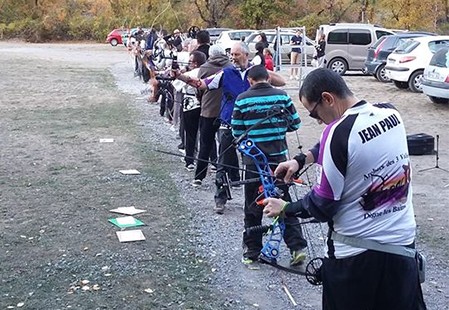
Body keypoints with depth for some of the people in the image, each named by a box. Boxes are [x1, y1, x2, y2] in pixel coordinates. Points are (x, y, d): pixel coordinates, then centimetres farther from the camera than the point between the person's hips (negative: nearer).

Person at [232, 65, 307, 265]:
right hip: (279, 157, 1)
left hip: (253, 160, -1)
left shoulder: (242, 99, -7)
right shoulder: (282, 96, -3)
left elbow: (237, 131, -3)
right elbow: (295, 123, 1)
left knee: (252, 207, 11)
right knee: (285, 203, 12)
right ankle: (297, 247, 7)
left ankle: (252, 251, 18)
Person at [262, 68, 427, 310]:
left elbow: (322, 206, -13)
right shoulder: (391, 114, -1)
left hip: (355, 255, -6)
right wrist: (301, 160, 12)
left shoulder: (337, 132, -21)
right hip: (403, 248, 6)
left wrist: (285, 208, 2)